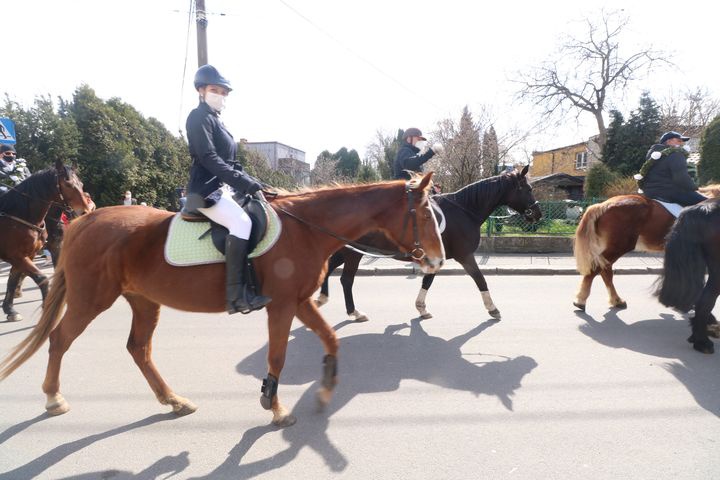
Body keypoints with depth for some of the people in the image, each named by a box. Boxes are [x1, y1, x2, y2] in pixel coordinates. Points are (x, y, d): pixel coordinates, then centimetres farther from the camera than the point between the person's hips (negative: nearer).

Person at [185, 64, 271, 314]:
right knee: (241, 221, -29)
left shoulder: (215, 121, 22)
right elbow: (208, 158, -20)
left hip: (220, 188, 10)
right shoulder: (199, 117, -6)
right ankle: (236, 294, -28)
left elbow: (228, 162, 21)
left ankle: (246, 286, 8)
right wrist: (243, 182, -25)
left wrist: (250, 182, 8)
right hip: (205, 189, -10)